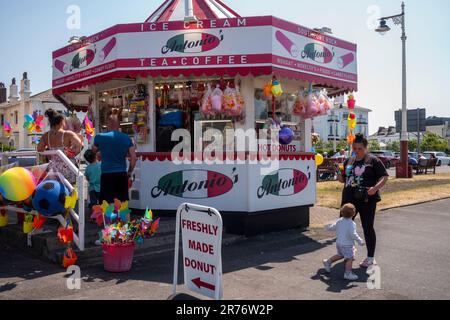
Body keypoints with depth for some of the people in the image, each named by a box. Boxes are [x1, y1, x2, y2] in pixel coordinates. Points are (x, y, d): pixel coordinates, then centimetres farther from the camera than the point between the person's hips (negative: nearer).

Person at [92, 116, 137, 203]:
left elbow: (94, 151, 16)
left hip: (107, 174, -2)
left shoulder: (100, 137, -3)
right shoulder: (126, 138, 2)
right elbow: (133, 158, 1)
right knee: (123, 203, 12)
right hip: (122, 174, 3)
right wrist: (129, 172, 12)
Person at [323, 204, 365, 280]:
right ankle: (348, 274, -1)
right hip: (347, 245, -8)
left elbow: (332, 227, 12)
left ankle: (328, 262, 34)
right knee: (350, 259, -2)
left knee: (340, 255, 27)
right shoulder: (351, 223, -19)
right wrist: (360, 241, -19)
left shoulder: (339, 221, 2)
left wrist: (328, 228, 33)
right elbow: (353, 234, -28)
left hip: (339, 243, 8)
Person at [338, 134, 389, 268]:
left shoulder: (373, 160, -4)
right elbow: (344, 179, 23)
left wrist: (375, 188, -24)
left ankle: (371, 258, 14)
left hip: (366, 200, -6)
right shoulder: (349, 161, 14)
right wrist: (340, 177, 0)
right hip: (349, 199, 6)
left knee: (368, 227, 1)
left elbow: (384, 177, -7)